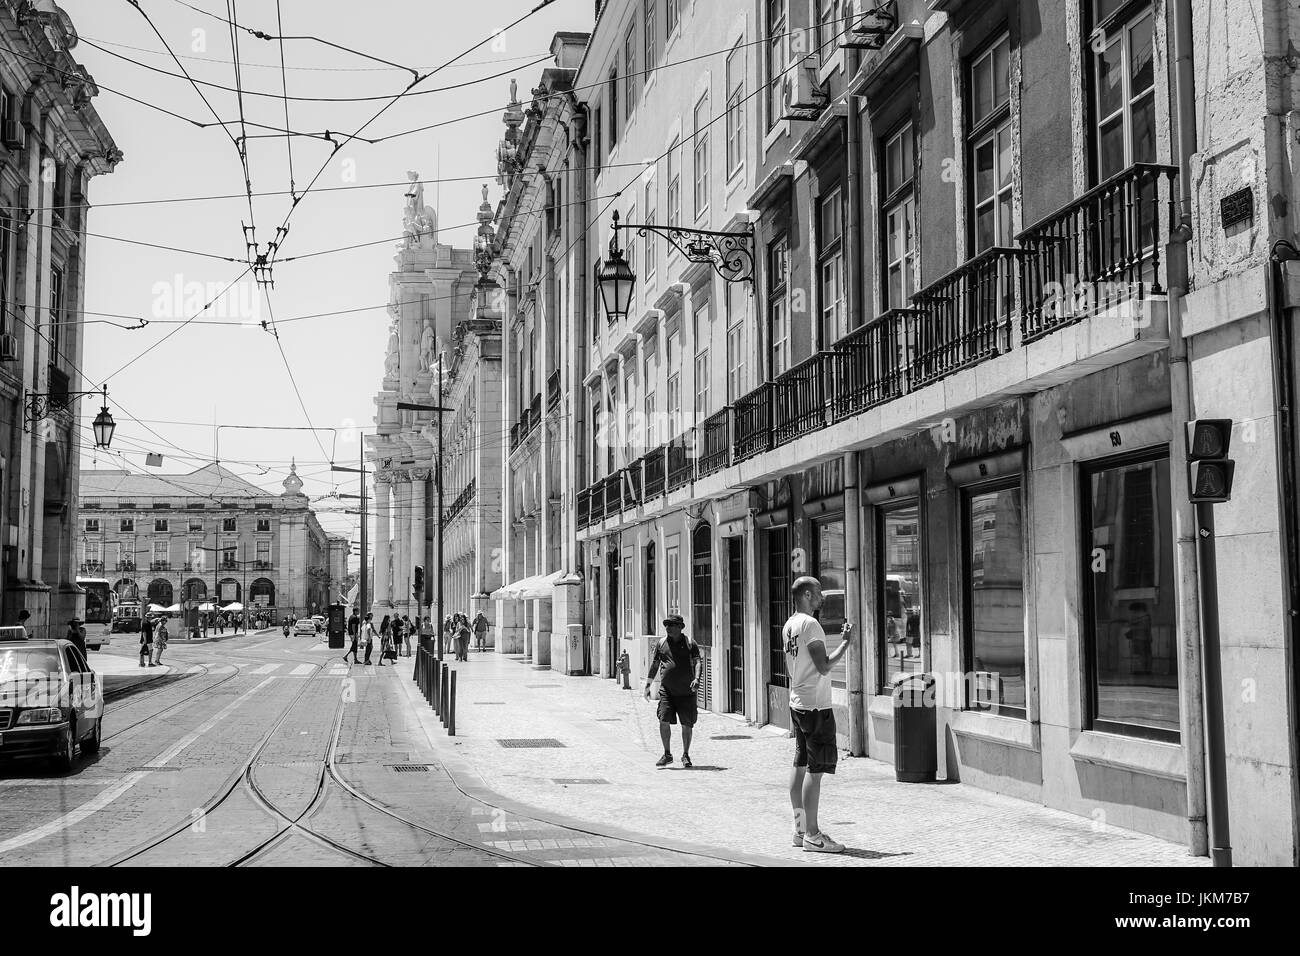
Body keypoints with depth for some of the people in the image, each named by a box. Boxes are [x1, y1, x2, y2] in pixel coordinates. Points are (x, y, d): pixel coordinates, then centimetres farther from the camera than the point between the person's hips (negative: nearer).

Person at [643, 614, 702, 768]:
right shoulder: (661, 643, 9)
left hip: (686, 692, -1)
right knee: (664, 721, -10)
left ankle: (686, 755, 20)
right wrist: (648, 685, 13)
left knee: (687, 725, 3)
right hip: (666, 690, 1)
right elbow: (654, 665, 15)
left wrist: (697, 678, -25)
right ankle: (667, 754, 5)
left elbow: (698, 662, -7)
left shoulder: (690, 644, 2)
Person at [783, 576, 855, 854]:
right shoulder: (810, 624, -16)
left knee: (800, 766, 12)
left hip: (797, 703, 10)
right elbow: (825, 666, -21)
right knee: (815, 769, -7)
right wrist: (846, 642, -12)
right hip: (816, 705, -10)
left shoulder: (788, 626, 13)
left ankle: (800, 828, 18)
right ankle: (812, 836, -6)